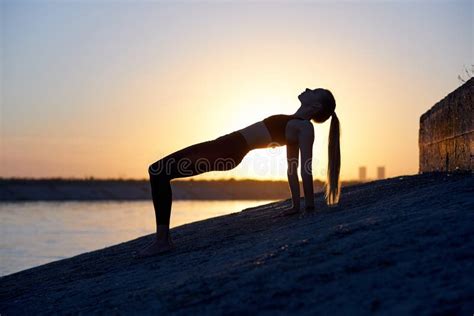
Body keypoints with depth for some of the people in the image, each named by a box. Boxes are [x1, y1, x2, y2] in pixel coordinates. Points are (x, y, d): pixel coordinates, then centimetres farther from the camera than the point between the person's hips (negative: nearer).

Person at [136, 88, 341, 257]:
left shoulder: (305, 127, -7)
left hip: (228, 152, -10)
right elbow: (293, 169, 19)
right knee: (159, 170, 11)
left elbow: (305, 170, -13)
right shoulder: (297, 125, 20)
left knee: (158, 172, -14)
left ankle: (162, 240, -14)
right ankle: (162, 238, 7)